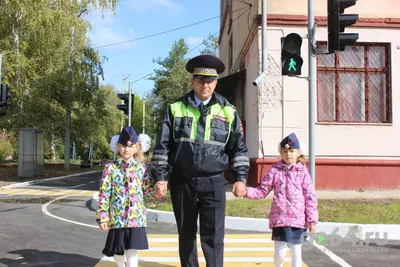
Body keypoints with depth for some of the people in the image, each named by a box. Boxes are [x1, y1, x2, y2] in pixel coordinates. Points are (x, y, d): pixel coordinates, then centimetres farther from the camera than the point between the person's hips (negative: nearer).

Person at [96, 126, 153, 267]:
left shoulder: (141, 168, 5)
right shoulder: (111, 168, -2)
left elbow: (148, 190, 9)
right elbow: (104, 194, -3)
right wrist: (102, 217, -5)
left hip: (136, 217, 1)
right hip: (117, 217, 0)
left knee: (132, 250, -4)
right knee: (118, 250, 12)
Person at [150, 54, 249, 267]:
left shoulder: (228, 111, 4)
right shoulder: (176, 108, 3)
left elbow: (238, 147, 7)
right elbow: (162, 146, 3)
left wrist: (240, 177, -1)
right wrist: (160, 177, -3)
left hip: (213, 182, -1)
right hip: (181, 181, 1)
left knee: (213, 235, -7)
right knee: (186, 233, 12)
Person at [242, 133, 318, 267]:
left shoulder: (303, 172, 0)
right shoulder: (275, 170, 2)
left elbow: (310, 198, 0)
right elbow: (262, 191, 3)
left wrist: (312, 220, -3)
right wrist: (246, 191, -14)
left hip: (298, 220, 0)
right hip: (279, 218, 0)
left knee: (296, 251, 7)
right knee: (280, 252, 2)